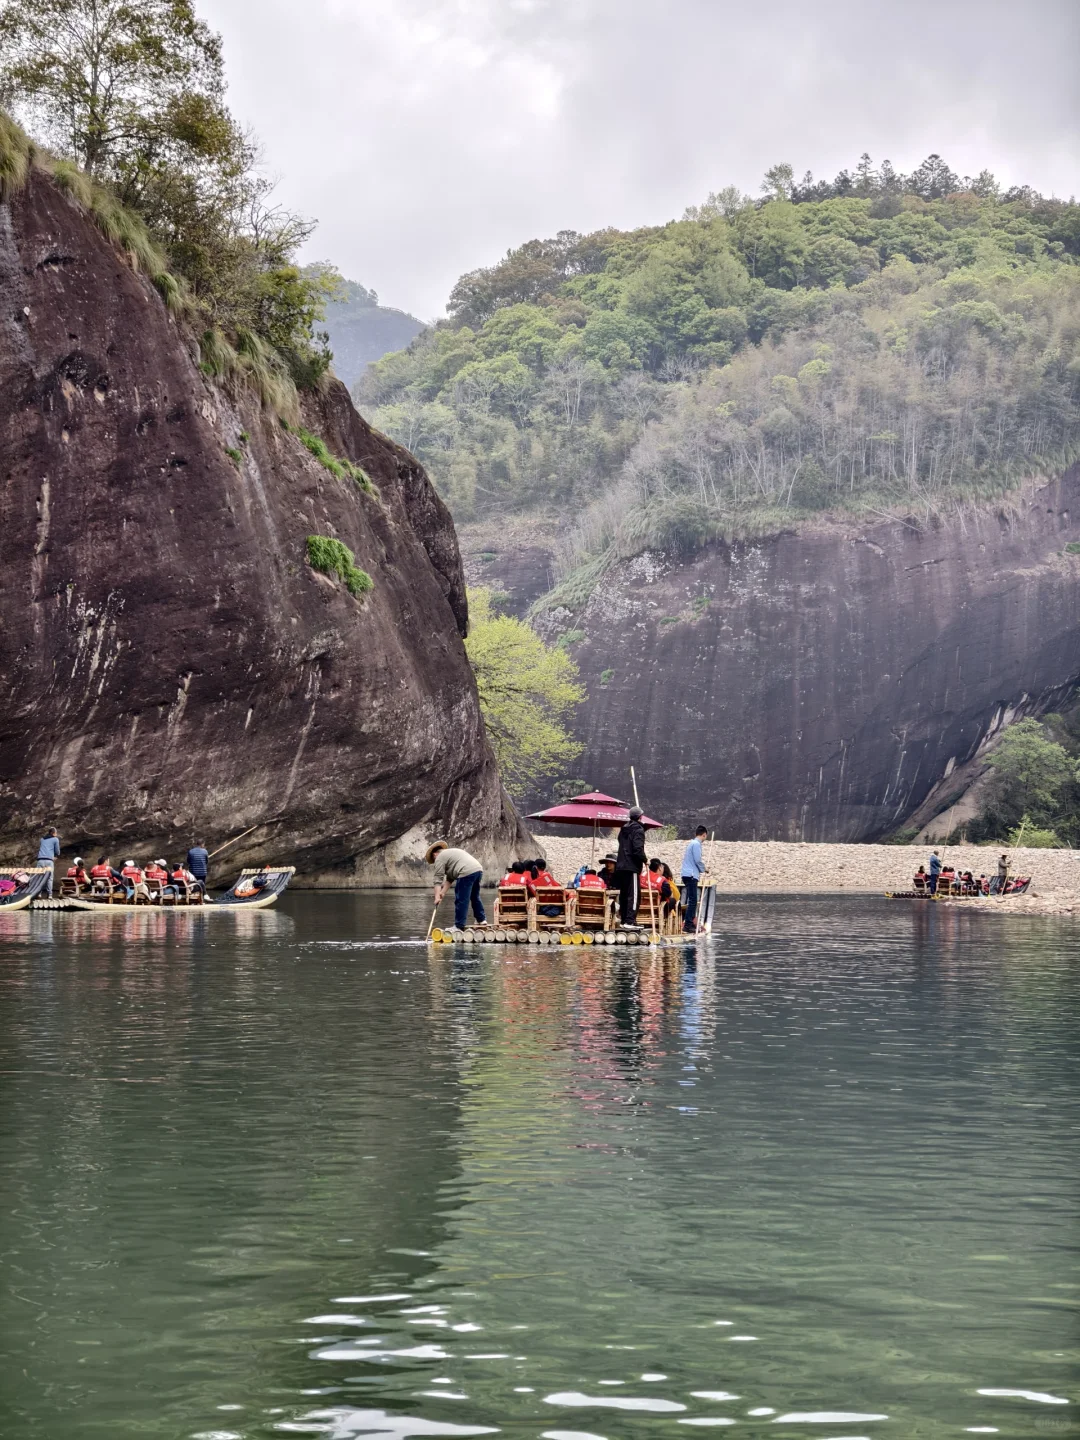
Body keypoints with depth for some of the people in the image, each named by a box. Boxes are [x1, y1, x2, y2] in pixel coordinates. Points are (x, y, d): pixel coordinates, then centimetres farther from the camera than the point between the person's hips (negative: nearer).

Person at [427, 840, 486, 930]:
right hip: (478, 869, 9)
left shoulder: (440, 858, 6)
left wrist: (437, 897, -2)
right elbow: (450, 878, 29)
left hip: (467, 873, -9)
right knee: (474, 896, 25)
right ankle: (481, 919, 33)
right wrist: (443, 893, 22)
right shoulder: (451, 853, 33)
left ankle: (459, 926, -1)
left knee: (461, 900, -3)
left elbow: (438, 879, 0)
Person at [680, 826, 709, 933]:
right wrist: (703, 870, 1)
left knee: (692, 900, 14)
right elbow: (698, 860, -15)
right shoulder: (697, 844, -11)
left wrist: (701, 869, 13)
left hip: (688, 875, 10)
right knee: (692, 900, -11)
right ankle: (688, 924, -15)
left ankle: (690, 922, 17)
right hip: (691, 875, -10)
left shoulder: (692, 843, 18)